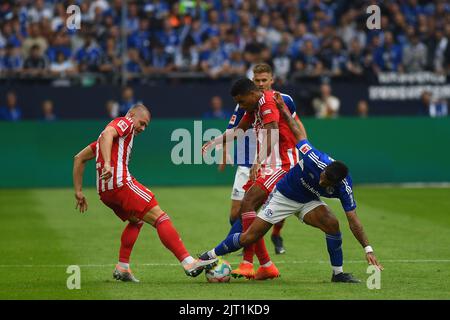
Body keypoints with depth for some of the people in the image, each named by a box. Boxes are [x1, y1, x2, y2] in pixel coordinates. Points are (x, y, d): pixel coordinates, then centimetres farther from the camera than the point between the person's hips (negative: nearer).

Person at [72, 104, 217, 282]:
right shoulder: (125, 122, 6)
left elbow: (79, 158, 31)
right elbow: (107, 134, -18)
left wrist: (78, 191, 27)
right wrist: (107, 164, -31)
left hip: (104, 192, 9)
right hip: (120, 183, -9)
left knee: (137, 220, 28)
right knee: (159, 217, -12)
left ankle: (122, 269, 20)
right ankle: (189, 263, -22)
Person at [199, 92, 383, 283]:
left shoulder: (344, 187, -28)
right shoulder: (313, 159, -35)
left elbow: (353, 219, -25)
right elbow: (299, 134, -17)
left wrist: (368, 248, -30)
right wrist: (282, 108, -9)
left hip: (308, 202, 2)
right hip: (283, 196, -1)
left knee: (332, 224, -28)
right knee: (249, 237, -3)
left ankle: (338, 273, -12)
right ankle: (210, 256, 18)